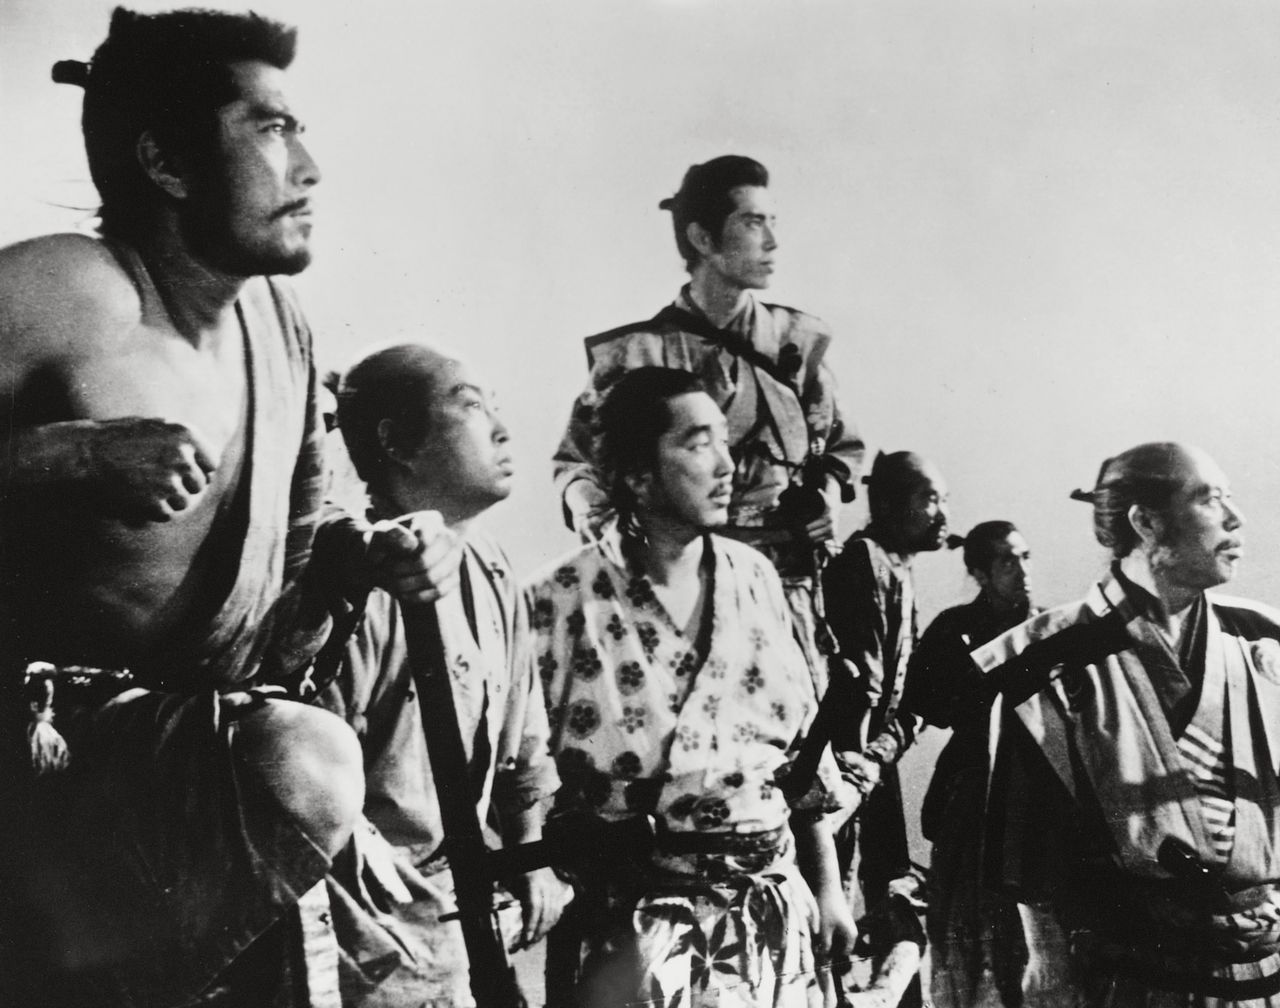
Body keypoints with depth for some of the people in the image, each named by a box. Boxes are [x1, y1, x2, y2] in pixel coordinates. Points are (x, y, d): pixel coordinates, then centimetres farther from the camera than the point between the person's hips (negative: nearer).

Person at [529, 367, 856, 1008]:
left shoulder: (754, 578, 5)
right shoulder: (563, 600, -11)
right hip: (636, 915, -5)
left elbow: (804, 734, 12)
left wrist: (827, 882, 12)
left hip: (774, 901, 5)